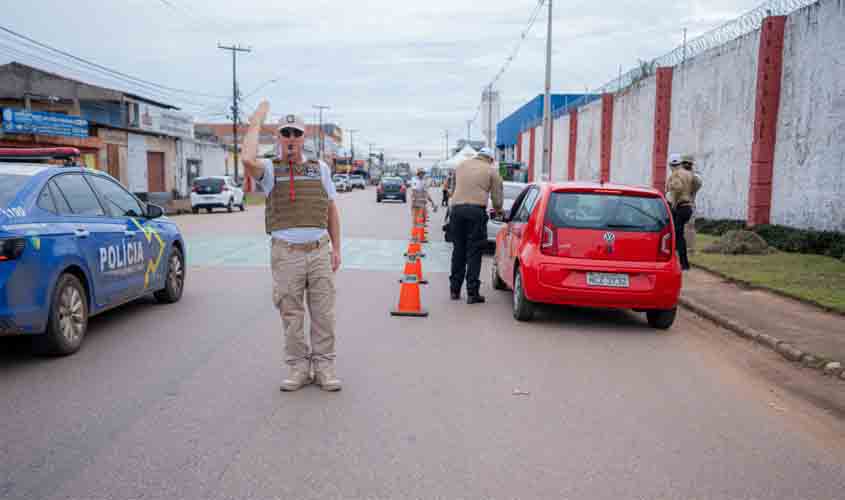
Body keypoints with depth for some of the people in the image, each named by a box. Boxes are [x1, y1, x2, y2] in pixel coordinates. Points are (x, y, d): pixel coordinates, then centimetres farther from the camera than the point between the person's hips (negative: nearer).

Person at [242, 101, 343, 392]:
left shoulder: (321, 168, 11)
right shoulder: (270, 169, 2)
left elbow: (332, 211, 14)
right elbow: (248, 161, -23)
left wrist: (336, 248, 9)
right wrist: (256, 123, -10)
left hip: (320, 251, 2)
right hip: (286, 253, -2)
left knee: (323, 313, 5)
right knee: (291, 315, 6)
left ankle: (324, 367, 16)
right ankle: (298, 367, 18)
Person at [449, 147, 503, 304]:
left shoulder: (461, 166, 20)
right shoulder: (491, 170, 8)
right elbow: (497, 198, 9)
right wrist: (497, 209, 28)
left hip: (456, 208, 4)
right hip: (476, 210, -4)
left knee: (458, 250, 12)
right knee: (474, 252, 0)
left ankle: (455, 290, 17)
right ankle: (472, 293, -1)